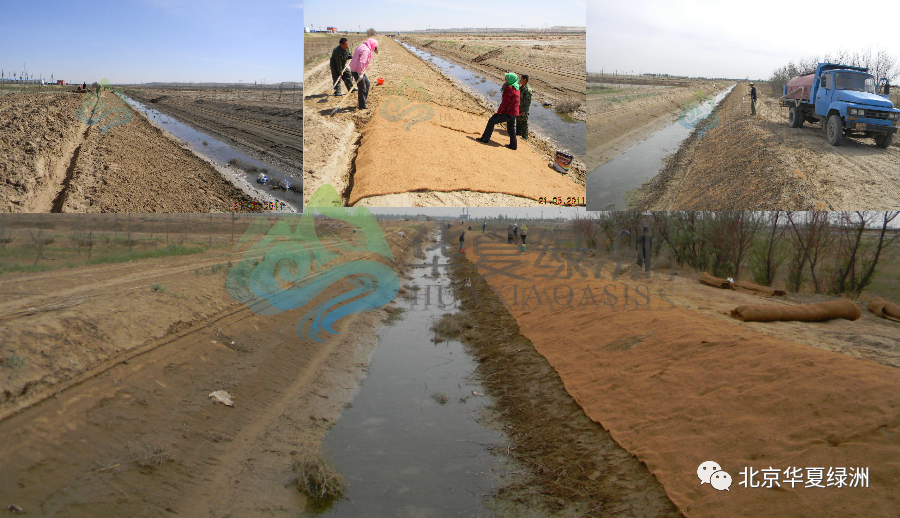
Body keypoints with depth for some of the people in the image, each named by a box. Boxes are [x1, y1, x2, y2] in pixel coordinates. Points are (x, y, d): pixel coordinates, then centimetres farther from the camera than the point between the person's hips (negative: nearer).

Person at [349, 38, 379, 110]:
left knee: (367, 83, 21)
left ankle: (363, 102, 27)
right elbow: (361, 62, -28)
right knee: (362, 88, -3)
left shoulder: (363, 47, 13)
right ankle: (362, 106, 6)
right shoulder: (366, 50, -20)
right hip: (357, 71, -11)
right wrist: (360, 73, -25)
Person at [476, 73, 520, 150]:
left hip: (508, 113, -9)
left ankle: (485, 139, 1)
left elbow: (505, 102, -18)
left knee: (492, 121, -3)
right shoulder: (516, 88, 10)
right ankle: (513, 145, 27)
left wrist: (499, 112, -11)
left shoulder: (510, 89, -19)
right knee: (511, 129, 20)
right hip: (514, 112, 9)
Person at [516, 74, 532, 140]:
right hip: (519, 107, 9)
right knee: (518, 120, 19)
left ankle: (525, 136, 8)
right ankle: (518, 133, 33)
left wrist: (524, 111, -21)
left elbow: (528, 101, -21)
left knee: (524, 122, -1)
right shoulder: (520, 87, 7)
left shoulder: (528, 89, -21)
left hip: (524, 109, -9)